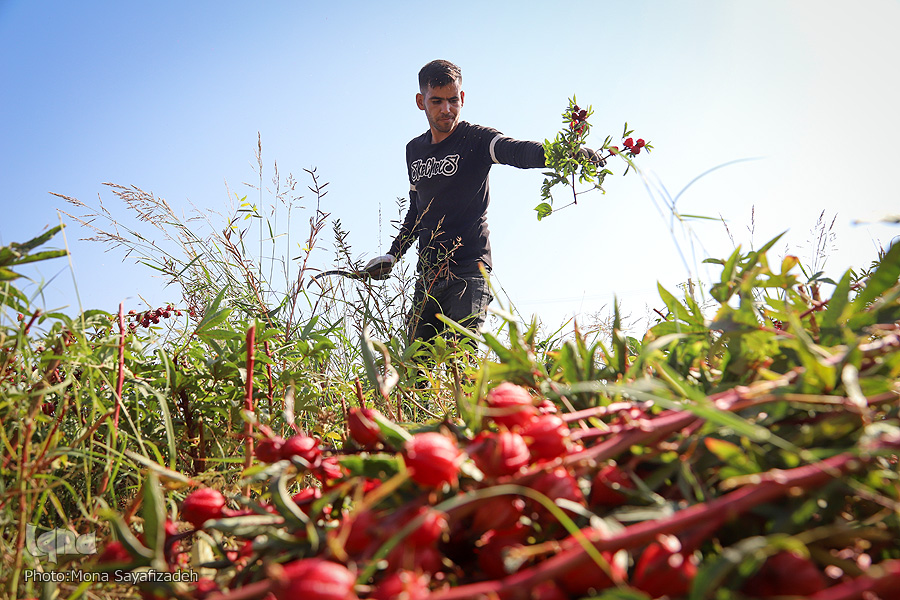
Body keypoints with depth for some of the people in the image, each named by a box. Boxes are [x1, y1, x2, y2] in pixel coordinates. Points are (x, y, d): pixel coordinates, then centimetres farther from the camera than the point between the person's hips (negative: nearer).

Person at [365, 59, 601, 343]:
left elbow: (517, 151, -26)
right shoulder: (414, 150, 15)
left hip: (468, 269, -6)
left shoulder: (476, 139, -5)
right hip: (428, 273, 6)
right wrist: (392, 254, 22)